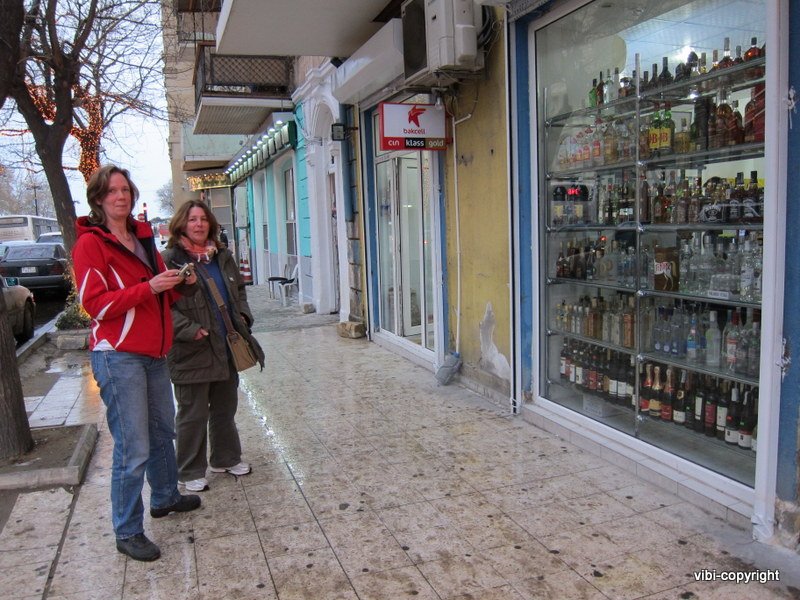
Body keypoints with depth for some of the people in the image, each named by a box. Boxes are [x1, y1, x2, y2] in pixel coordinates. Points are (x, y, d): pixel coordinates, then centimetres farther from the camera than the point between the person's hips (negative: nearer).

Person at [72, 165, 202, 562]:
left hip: (154, 354, 8)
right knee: (133, 449, -5)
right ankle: (127, 533, 9)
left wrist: (181, 284, 0)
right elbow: (95, 303, -15)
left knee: (163, 430, 20)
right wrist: (148, 287, -24)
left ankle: (165, 497, 40)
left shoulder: (143, 237, 15)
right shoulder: (90, 243, -8)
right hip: (118, 357, -8)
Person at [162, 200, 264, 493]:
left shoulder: (223, 257, 11)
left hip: (227, 348, 7)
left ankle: (226, 458, 36)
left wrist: (243, 316, 8)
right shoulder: (170, 260, -11)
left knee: (225, 408, 19)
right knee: (193, 414, 4)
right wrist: (190, 330, -23)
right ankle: (191, 472, 20)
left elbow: (239, 290, 23)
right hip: (192, 352, -6)